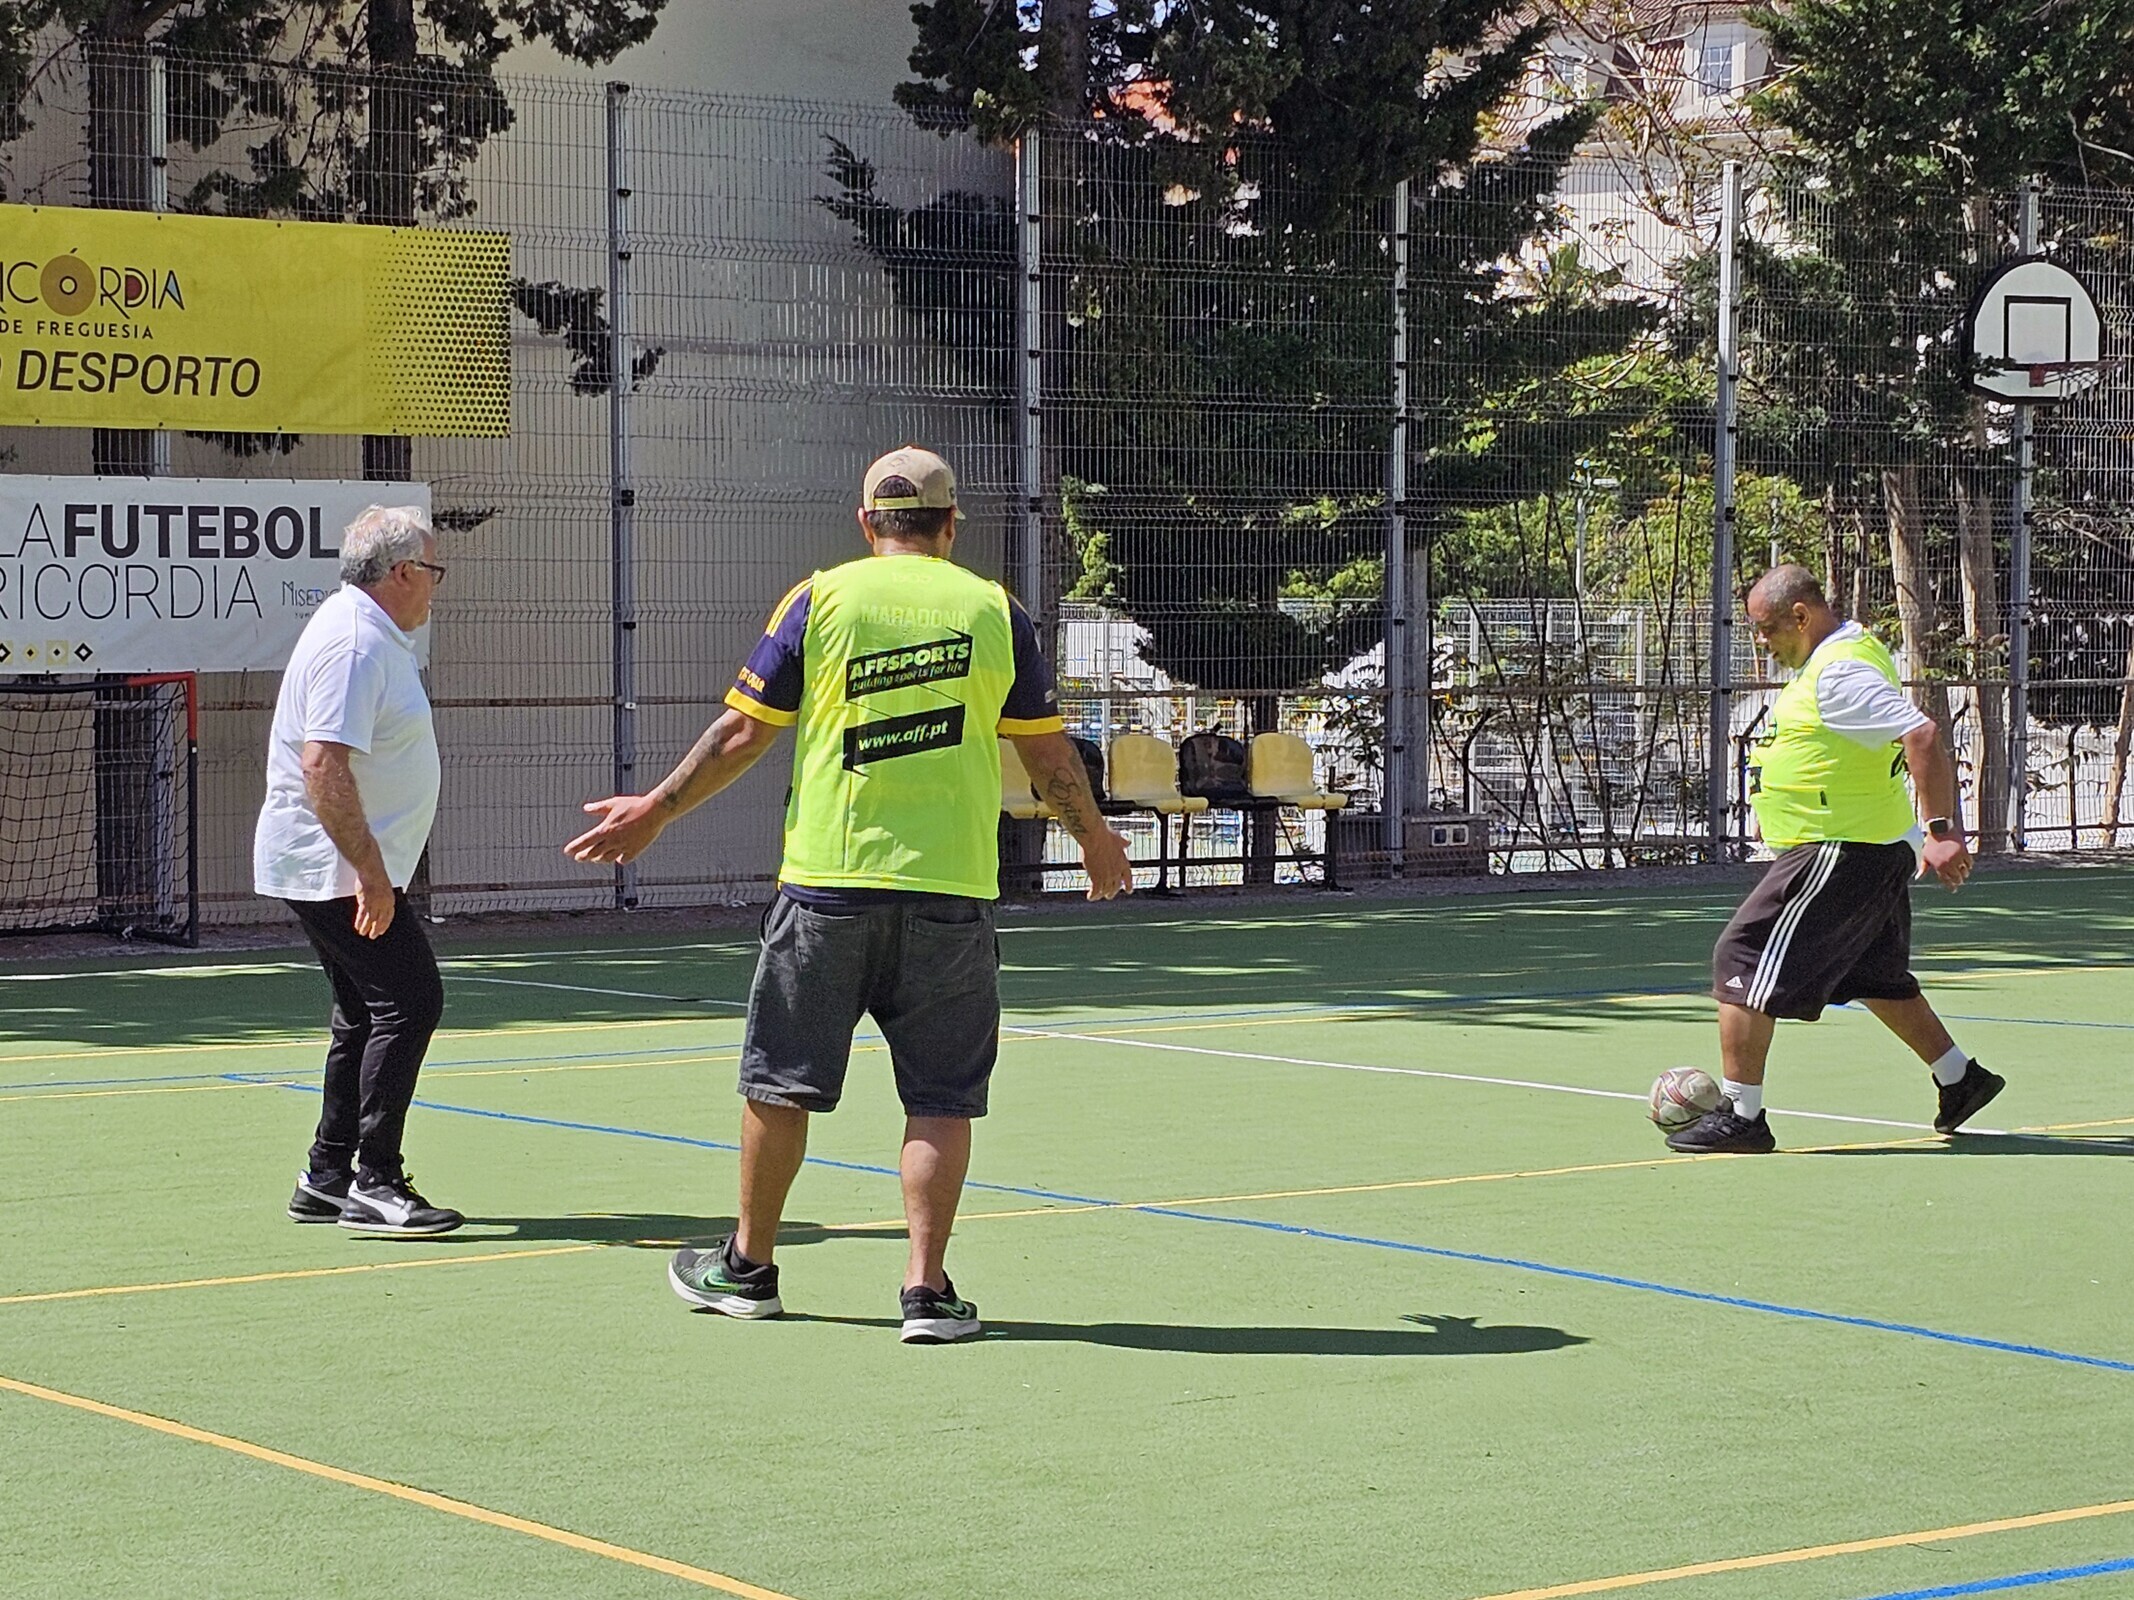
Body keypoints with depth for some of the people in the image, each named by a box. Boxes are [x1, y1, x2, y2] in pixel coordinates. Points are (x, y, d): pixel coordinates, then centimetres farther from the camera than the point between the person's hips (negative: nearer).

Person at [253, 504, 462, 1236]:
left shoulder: (370, 634, 15)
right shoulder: (354, 644, -19)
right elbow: (324, 766, -28)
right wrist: (371, 872, -28)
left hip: (345, 870, 11)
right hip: (338, 871, -11)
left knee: (368, 1013, 15)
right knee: (410, 1002, -13)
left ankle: (327, 1176, 20)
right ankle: (374, 1183, -13)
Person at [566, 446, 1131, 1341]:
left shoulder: (820, 601, 1)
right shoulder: (995, 611, 3)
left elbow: (743, 732, 3)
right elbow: (1049, 753, 9)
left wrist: (658, 809, 16)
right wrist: (1094, 838, 26)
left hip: (827, 879, 0)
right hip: (951, 890, 0)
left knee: (780, 1081, 13)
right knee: (940, 1097, 5)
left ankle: (749, 1266, 24)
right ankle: (928, 1288, 0)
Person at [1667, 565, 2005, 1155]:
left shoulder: (1840, 673, -21)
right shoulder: (1840, 656, 12)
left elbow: (1922, 735, -29)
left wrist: (1940, 830, -31)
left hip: (1837, 854, -11)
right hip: (1872, 850, 11)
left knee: (1744, 961, -7)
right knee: (1874, 975, 24)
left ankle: (1739, 1115, -6)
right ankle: (1960, 1079, 32)